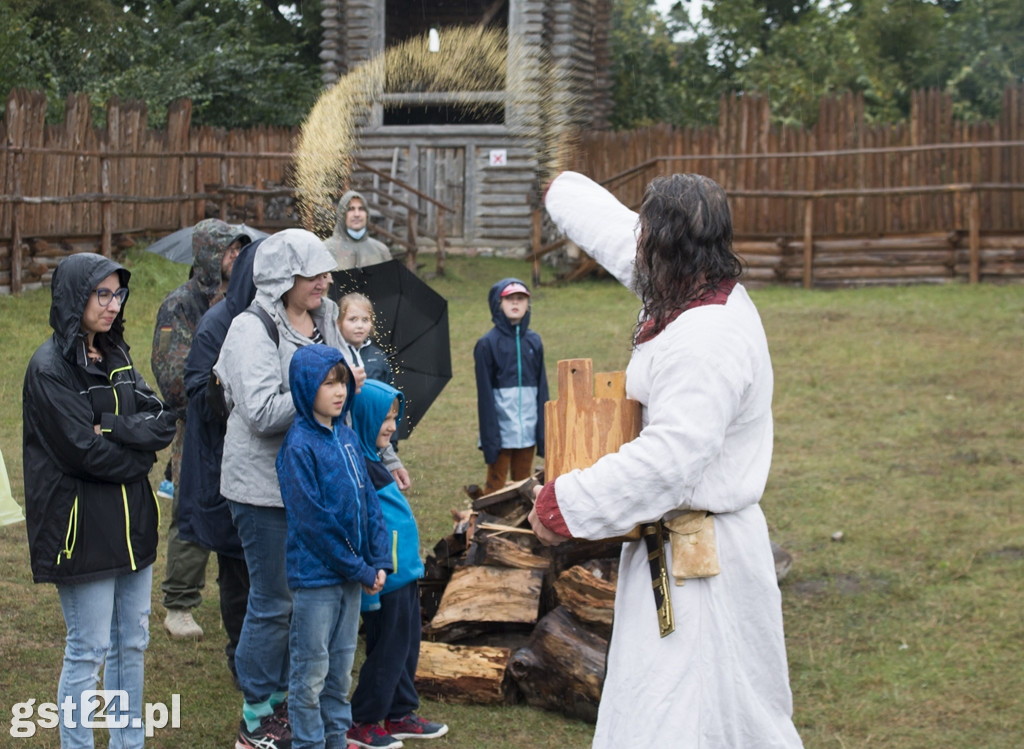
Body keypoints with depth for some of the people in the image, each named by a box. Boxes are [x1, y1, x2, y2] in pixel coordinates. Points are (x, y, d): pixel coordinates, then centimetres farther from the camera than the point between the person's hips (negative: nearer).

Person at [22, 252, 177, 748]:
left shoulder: (116, 358, 11)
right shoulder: (49, 368, -12)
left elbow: (163, 423, 1)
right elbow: (83, 451, -19)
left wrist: (112, 427, -16)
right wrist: (141, 454, -5)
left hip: (131, 522, 7)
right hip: (82, 526, -7)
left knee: (132, 644, 13)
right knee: (88, 652, -1)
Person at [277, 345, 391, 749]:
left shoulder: (347, 436, 6)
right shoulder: (299, 446, -16)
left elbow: (367, 499, 9)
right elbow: (312, 520, -18)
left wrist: (379, 561, 0)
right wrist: (360, 570, -14)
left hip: (351, 574, 7)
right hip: (315, 575, -7)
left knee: (341, 668, 16)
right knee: (311, 671, 4)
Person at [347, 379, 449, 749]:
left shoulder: (371, 460, 12)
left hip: (403, 569, 10)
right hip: (384, 575, -10)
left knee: (407, 644, 16)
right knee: (389, 646, 0)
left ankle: (399, 715, 27)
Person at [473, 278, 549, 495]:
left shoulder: (534, 341, 8)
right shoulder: (487, 344, -5)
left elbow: (541, 388, 9)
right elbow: (485, 394, -7)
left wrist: (543, 430, 5)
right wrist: (490, 438, -11)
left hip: (527, 431, 4)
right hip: (502, 429, -4)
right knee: (495, 486, 3)